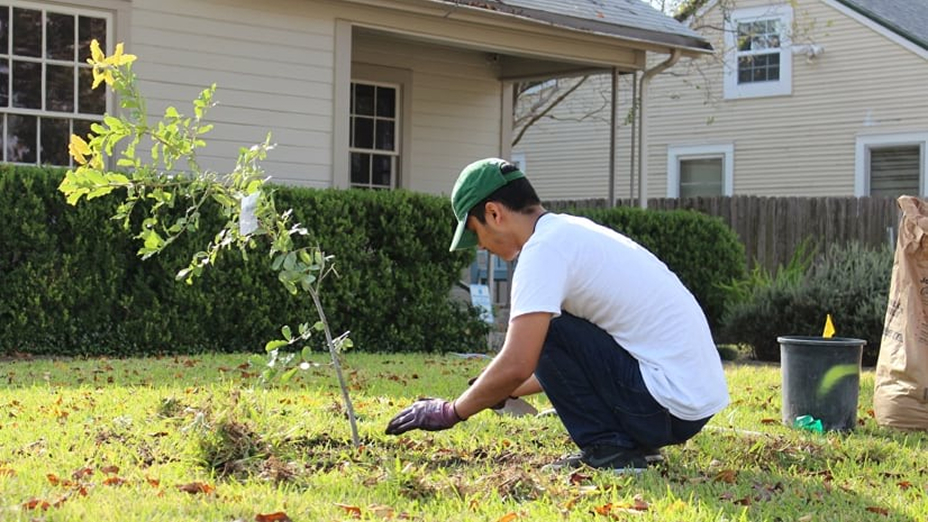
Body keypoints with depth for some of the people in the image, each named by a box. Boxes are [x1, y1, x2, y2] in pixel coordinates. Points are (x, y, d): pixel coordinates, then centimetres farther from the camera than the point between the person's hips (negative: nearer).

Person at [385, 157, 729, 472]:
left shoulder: (544, 248, -13)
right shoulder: (576, 231, 16)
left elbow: (516, 366, -20)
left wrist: (451, 412, -5)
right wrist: (504, 392, 28)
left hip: (665, 403, -10)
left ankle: (607, 449, -4)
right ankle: (634, 444, 15)